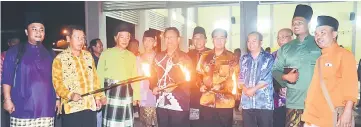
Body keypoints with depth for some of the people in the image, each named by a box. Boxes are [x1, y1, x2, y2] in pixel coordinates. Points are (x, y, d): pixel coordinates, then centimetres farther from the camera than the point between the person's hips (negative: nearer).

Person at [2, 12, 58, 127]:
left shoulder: (50, 53, 14)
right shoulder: (15, 51, 5)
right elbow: (7, 78, 1)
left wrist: (57, 98, 11)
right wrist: (7, 99, -6)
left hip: (46, 108, 3)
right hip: (22, 108, -2)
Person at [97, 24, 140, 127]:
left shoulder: (132, 56, 10)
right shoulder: (106, 53, 0)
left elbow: (135, 77, 12)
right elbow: (100, 76, -1)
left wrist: (136, 96, 7)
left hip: (127, 93, 3)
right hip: (111, 92, -3)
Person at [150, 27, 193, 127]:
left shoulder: (185, 58, 0)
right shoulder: (158, 57, 13)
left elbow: (189, 79, -2)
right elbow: (153, 75, 17)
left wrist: (175, 86, -17)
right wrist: (153, 87, -2)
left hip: (179, 105, -4)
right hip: (161, 104, 4)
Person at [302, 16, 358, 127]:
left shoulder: (344, 55, -4)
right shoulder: (320, 58, 14)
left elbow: (350, 85, -12)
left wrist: (347, 111, -20)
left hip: (333, 117, -6)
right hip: (314, 116, 6)